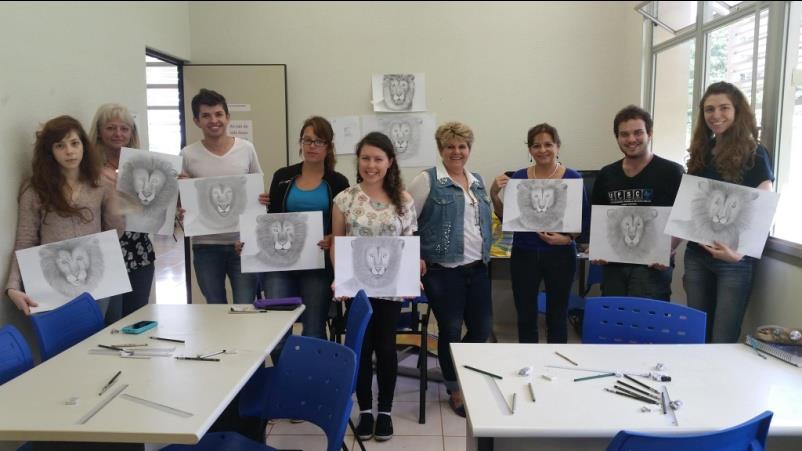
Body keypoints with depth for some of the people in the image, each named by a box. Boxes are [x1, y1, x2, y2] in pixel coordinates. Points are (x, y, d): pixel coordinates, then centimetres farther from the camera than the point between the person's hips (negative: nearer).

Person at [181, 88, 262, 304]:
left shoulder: (246, 149, 2)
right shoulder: (188, 155, 0)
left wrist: (263, 201, -10)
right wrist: (180, 212, -17)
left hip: (243, 242, 0)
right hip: (206, 246, 0)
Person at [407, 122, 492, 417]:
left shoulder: (478, 182, 13)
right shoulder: (428, 180, -6)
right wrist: (415, 259, -11)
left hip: (477, 268, 6)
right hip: (443, 270, -6)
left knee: (483, 327, 9)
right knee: (451, 330, 3)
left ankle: (459, 372, 36)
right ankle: (455, 390, 23)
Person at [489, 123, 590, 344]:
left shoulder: (573, 178, -3)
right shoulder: (518, 177, 3)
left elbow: (584, 221, 0)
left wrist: (566, 238, -17)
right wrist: (495, 195, -10)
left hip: (560, 255, -2)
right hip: (524, 255, 2)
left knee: (557, 316, 10)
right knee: (525, 316, 9)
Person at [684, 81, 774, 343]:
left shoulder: (754, 154, -4)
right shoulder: (701, 153, 11)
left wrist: (739, 252, -25)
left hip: (735, 260, -5)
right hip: (696, 255, 5)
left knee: (723, 340, -3)